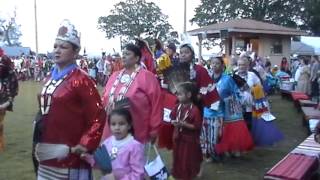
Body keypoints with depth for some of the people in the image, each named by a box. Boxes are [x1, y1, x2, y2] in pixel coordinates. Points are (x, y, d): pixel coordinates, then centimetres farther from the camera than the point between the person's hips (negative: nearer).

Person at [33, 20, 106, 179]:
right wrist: (39, 141, 16)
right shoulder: (51, 78, 10)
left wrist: (86, 144, -18)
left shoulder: (81, 79, -13)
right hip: (48, 154, 7)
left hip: (70, 157, -7)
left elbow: (98, 116, -15)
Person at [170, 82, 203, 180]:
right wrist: (174, 122, -13)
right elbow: (172, 117, 10)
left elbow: (197, 126, -21)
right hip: (178, 137, 6)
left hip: (190, 140, -6)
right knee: (178, 158, 20)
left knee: (188, 160, 10)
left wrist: (184, 124, -27)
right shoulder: (178, 107, -3)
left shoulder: (195, 110, -22)